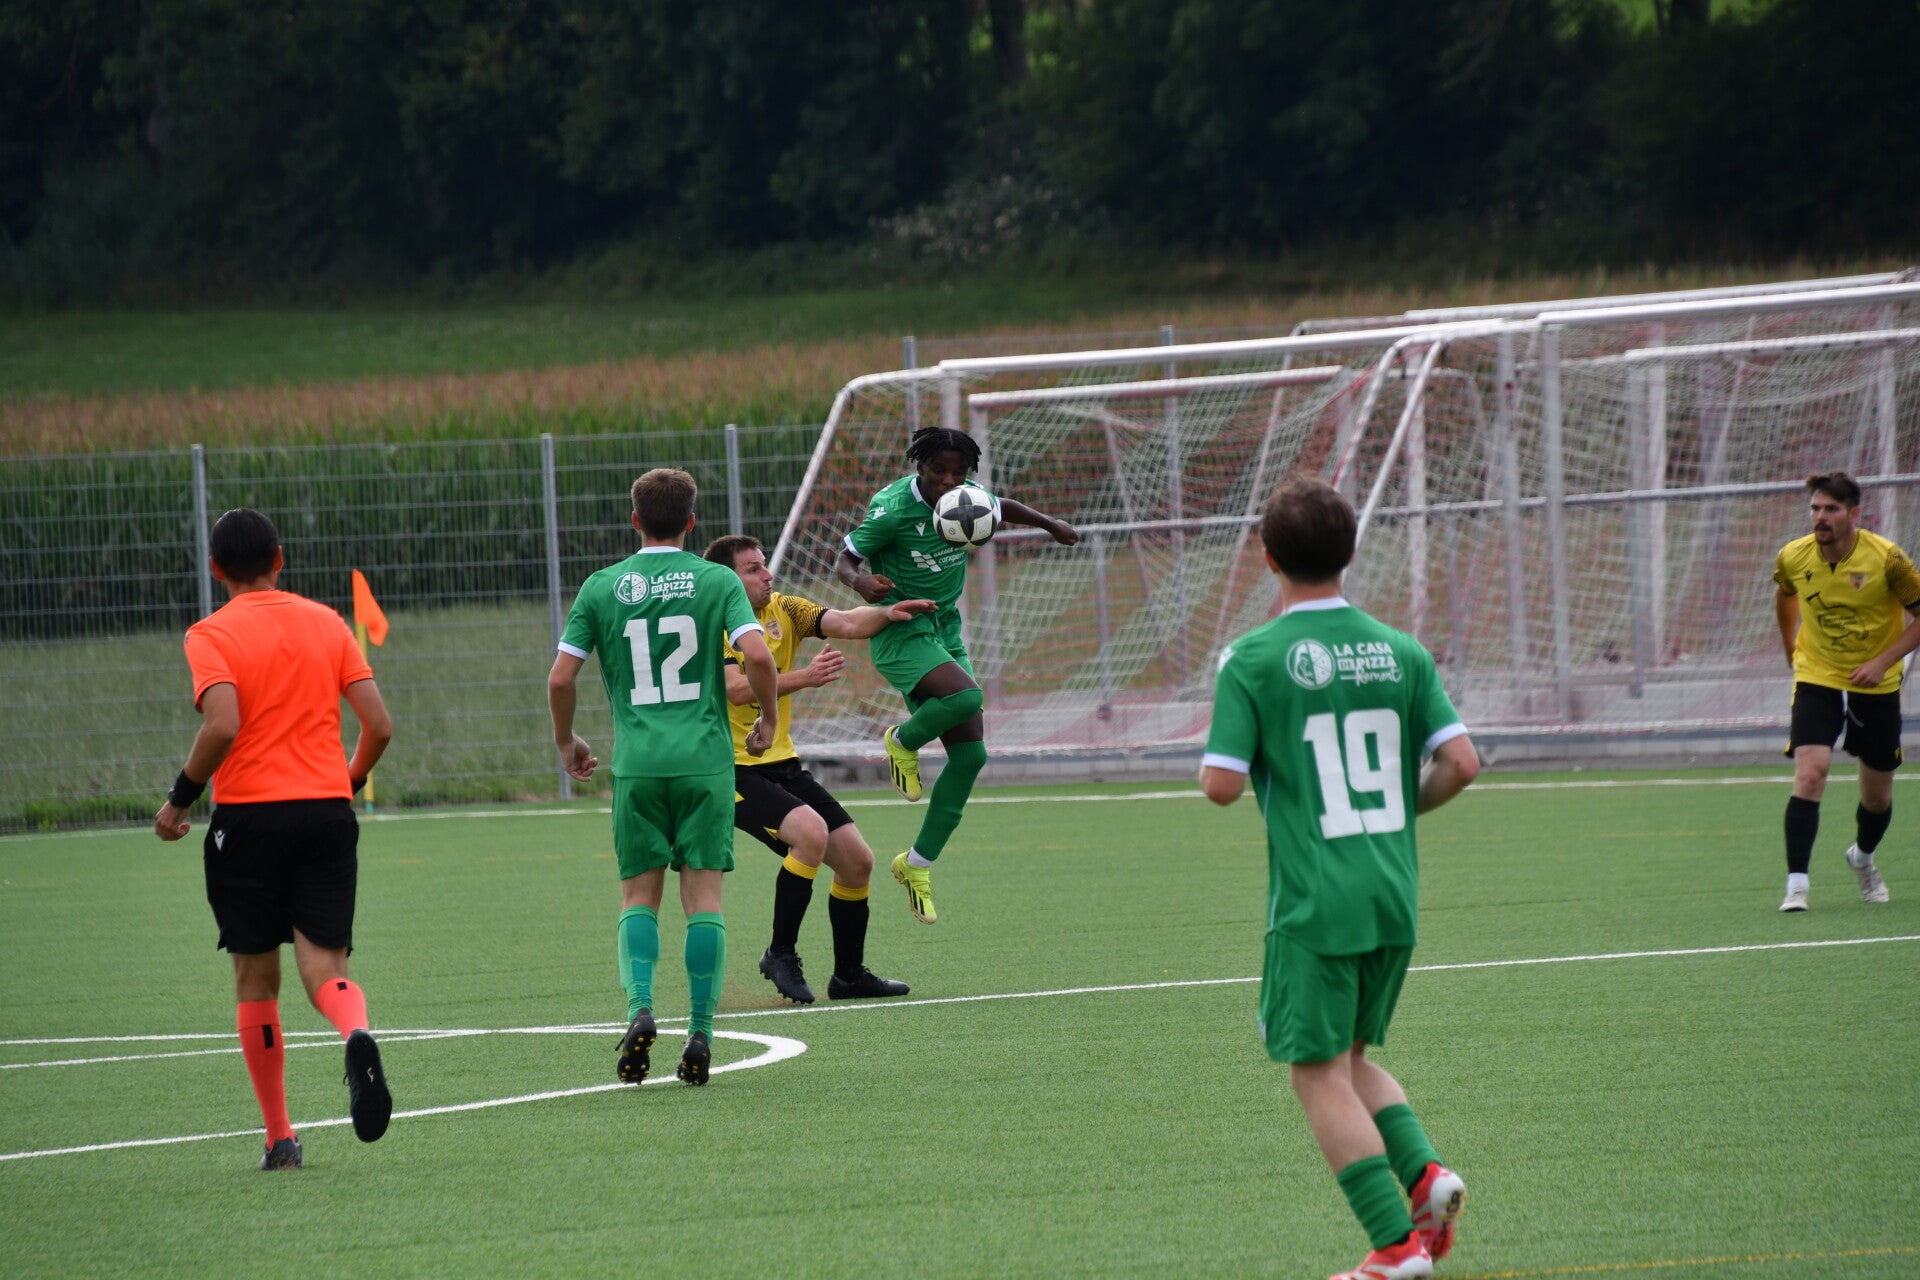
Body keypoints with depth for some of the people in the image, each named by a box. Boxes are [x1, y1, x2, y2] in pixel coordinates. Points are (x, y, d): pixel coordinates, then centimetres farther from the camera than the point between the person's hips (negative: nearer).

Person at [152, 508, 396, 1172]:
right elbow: (378, 725, 4)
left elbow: (223, 726, -19)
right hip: (327, 811, 3)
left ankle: (280, 1137, 11)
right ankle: (357, 1033, -36)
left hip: (249, 813, -3)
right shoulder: (326, 623, 8)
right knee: (323, 967, 0)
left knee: (256, 980, 10)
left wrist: (179, 799, -6)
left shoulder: (211, 635, -4)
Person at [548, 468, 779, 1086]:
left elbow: (560, 678, 2)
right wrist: (768, 718, 6)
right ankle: (701, 1033, -3)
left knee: (639, 896, 9)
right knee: (703, 896, 3)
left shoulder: (602, 588, 5)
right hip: (707, 758, -1)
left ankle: (640, 1007, -14)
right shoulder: (717, 582, 1)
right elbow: (758, 655, -12)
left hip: (637, 763, 1)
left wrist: (566, 741, 19)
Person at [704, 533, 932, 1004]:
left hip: (782, 765, 8)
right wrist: (804, 677, -38)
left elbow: (845, 623, -9)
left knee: (856, 860, 5)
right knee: (811, 832, -29)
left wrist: (887, 613, -28)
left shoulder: (784, 610, 6)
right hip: (733, 769, -8)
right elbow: (737, 689, -28)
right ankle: (781, 955, -14)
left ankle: (849, 975, 22)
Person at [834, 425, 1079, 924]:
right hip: (900, 633, -7)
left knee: (971, 755, 0)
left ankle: (918, 864, 14)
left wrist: (1051, 525, 34)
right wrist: (860, 581, -36)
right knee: (965, 696, -34)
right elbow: (845, 561, -13)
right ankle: (902, 742, -1)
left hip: (945, 631, 7)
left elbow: (1002, 508, 22)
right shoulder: (891, 508, -18)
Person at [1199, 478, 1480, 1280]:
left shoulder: (1253, 659, -9)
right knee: (1352, 1056, 22)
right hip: (1395, 894, 5)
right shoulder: (1399, 651, 4)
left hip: (1314, 903, -5)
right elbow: (1461, 763, -2)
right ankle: (1425, 1174, 0)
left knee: (1319, 1073, 2)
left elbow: (1221, 785, -13)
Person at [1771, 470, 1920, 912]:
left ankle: (1863, 857, 43)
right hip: (1816, 680, 0)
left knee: (1877, 796, 11)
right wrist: (1791, 647, 20)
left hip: (1876, 687, 0)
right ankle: (1796, 885, -21)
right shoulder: (1793, 558, -8)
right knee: (1810, 773, -21)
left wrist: (1883, 661, -19)